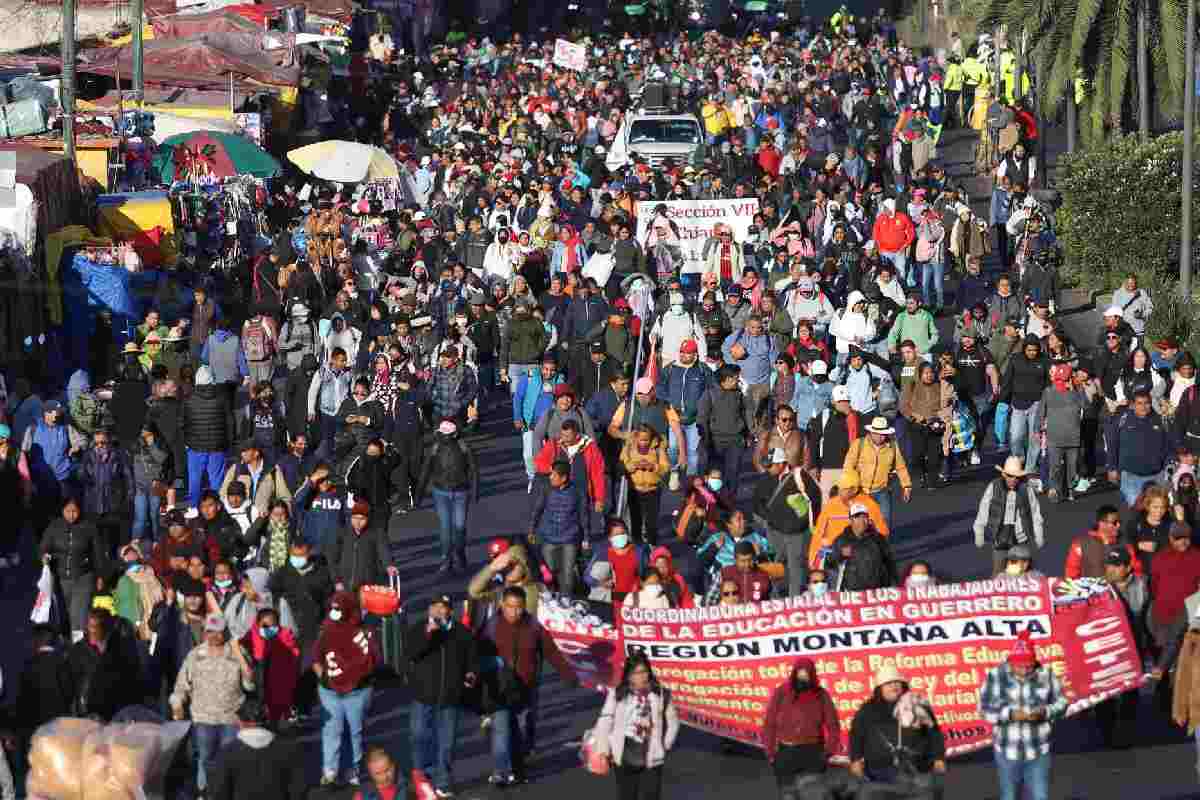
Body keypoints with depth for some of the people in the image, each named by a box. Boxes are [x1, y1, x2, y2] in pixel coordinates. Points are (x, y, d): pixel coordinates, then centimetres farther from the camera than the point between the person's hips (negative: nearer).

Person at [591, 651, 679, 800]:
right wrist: (604, 750, -7)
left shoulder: (661, 694, 2)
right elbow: (606, 721, -4)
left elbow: (672, 721, 13)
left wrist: (666, 745, 6)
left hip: (651, 759, 0)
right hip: (625, 758, 0)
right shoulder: (617, 694, -3)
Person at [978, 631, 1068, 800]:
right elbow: (985, 708, -9)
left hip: (1038, 752, 0)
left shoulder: (1046, 675, -3)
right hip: (1008, 751, 0)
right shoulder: (996, 676, -7)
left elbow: (1061, 703, 2)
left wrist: (1044, 712, -19)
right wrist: (1011, 714, -24)